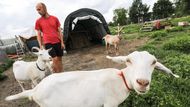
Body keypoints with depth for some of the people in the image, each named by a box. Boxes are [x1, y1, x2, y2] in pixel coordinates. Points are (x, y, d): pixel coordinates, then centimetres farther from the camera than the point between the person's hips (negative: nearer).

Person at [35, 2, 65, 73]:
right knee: (55, 60, -9)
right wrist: (41, 45, -4)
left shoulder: (55, 18, 6)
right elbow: (38, 34, 5)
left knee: (59, 59, 8)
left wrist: (62, 42, 1)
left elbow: (59, 31, 7)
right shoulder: (38, 21, 4)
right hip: (48, 43, -2)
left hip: (58, 42, 2)